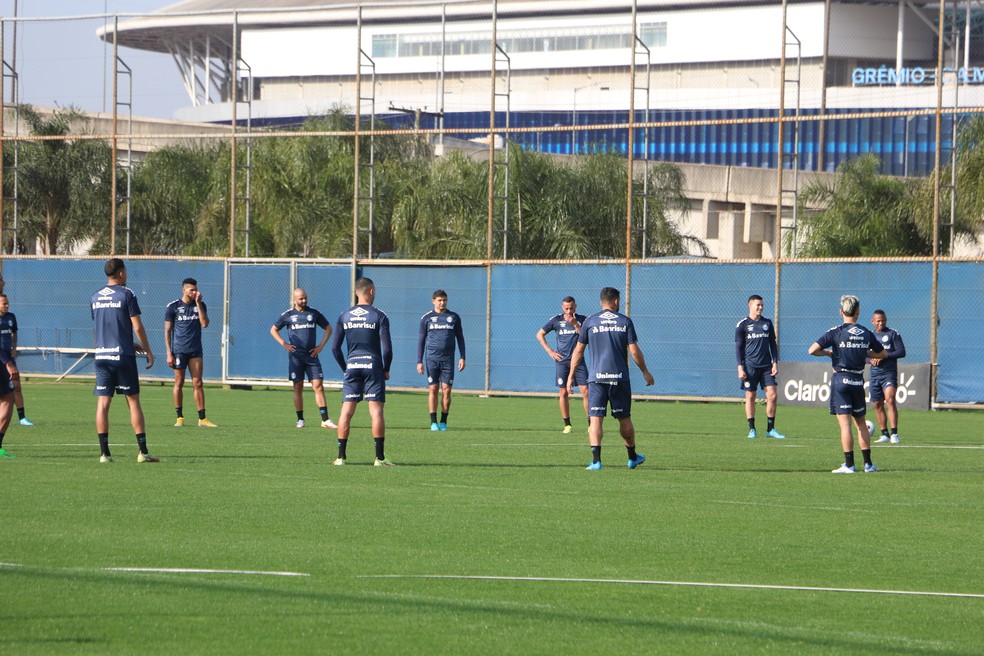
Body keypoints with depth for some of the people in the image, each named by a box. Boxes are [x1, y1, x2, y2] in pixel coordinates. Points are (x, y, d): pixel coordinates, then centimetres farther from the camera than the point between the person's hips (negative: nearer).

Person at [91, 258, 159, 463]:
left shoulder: (96, 297, 11)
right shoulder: (126, 294, -7)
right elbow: (137, 327, -9)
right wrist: (148, 351, 4)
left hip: (101, 356, 4)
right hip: (123, 355, -4)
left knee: (103, 403, 2)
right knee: (133, 402, 1)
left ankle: (104, 452, -2)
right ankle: (143, 451, -1)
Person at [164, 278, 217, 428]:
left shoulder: (200, 305, 8)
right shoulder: (173, 307, -1)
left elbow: (204, 324, -8)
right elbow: (167, 331, 1)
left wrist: (198, 304, -10)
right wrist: (169, 353, -5)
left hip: (195, 351, 2)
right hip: (179, 351, -2)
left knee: (198, 383, -1)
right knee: (179, 383, 1)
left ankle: (202, 419, -1)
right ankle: (180, 417, 9)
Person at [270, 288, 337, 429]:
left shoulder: (314, 313, 7)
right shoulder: (288, 315, 5)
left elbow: (328, 328, 16)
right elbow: (273, 330, 14)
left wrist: (321, 346, 5)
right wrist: (284, 344, 1)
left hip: (312, 355, 0)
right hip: (295, 357, 0)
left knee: (318, 386, -7)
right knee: (298, 387, 1)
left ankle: (325, 419, -10)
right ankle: (300, 419, 9)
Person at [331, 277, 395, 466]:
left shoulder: (344, 316, 7)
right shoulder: (379, 316, -4)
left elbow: (335, 347, 6)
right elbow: (387, 347, -8)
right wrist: (386, 369, 5)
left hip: (352, 365, 3)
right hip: (373, 365, -3)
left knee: (346, 410, 3)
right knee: (376, 410, -2)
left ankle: (341, 456, 1)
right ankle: (380, 457, -5)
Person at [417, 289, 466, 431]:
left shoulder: (454, 317, 9)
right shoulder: (426, 318, 7)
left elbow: (460, 338, 14)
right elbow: (421, 340, 10)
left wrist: (462, 357, 5)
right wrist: (419, 361, 4)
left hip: (448, 359, 0)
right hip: (432, 359, 0)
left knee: (446, 389, -5)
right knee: (433, 389, -4)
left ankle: (443, 422, 2)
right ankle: (433, 422, -1)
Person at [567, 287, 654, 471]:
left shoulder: (590, 322, 3)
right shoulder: (625, 321, 2)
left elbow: (578, 350, 4)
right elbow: (634, 350, 1)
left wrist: (571, 375, 11)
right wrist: (645, 372, 13)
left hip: (596, 378, -1)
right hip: (620, 378, 1)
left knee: (595, 419, -5)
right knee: (625, 419, 14)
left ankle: (596, 460, -18)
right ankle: (632, 457, 28)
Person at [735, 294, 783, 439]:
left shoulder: (767, 323, 12)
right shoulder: (742, 325, 1)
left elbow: (773, 344, 15)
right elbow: (738, 347, 1)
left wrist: (775, 363, 6)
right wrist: (740, 367, -6)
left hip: (766, 367, 3)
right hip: (750, 367, -3)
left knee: (772, 396, -4)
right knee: (750, 397, -1)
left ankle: (770, 429, 5)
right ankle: (752, 430, 6)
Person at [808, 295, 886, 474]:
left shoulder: (836, 332, -7)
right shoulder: (866, 333, 4)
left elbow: (812, 350, -14)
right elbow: (882, 354, 17)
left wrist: (828, 353, 4)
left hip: (841, 379, -4)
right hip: (858, 380, 4)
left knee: (845, 423, -5)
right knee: (861, 423, 15)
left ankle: (849, 465, -7)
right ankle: (868, 463, 15)